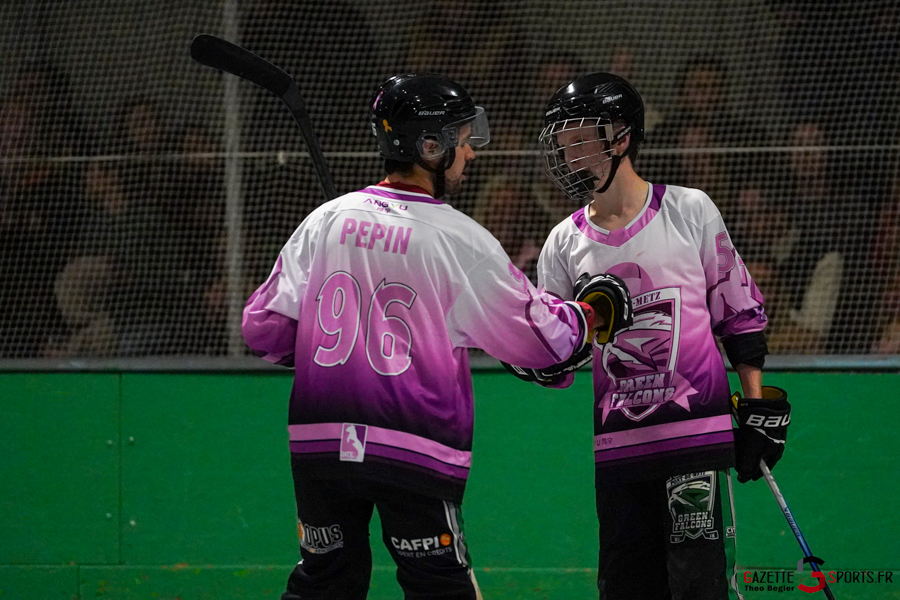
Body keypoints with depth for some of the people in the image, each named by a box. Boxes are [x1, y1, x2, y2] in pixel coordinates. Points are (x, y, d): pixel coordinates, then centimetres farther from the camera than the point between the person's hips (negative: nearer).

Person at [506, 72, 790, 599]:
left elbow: (740, 312, 6)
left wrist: (759, 407, 2)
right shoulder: (566, 244, 9)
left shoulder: (690, 211, 1)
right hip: (617, 446, 4)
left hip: (696, 434, -4)